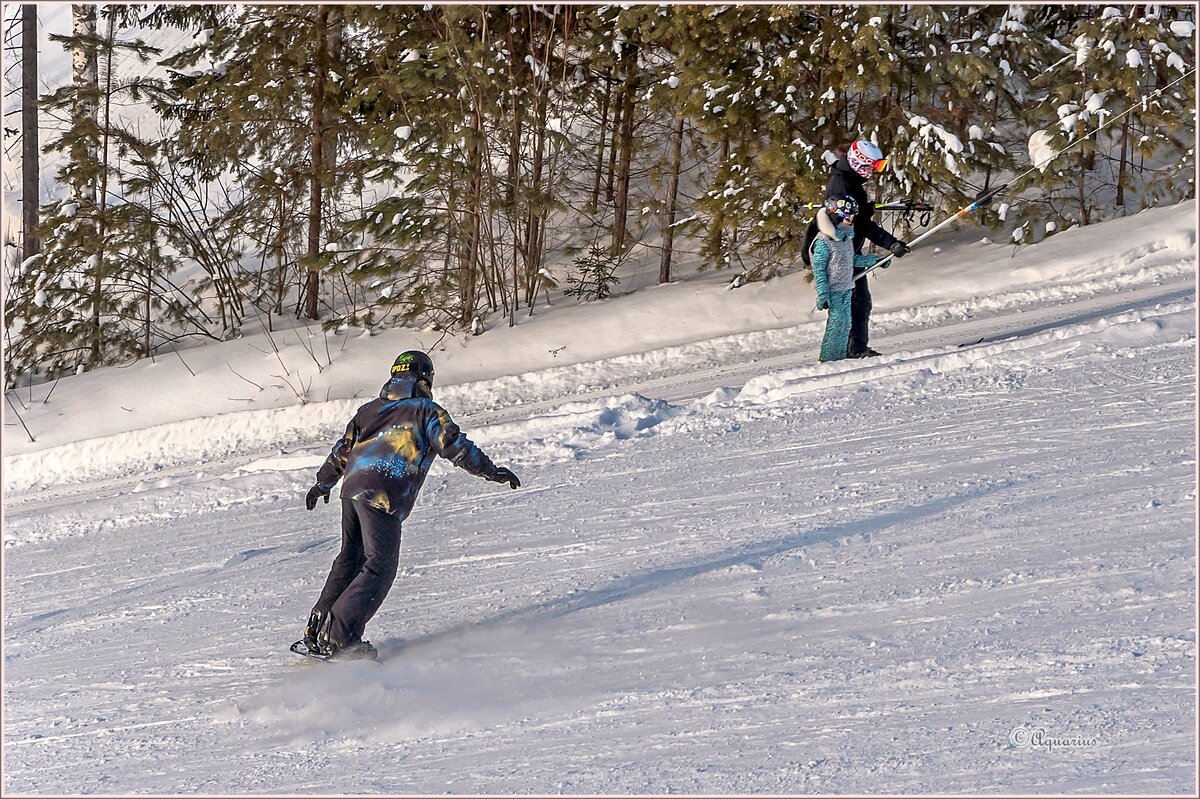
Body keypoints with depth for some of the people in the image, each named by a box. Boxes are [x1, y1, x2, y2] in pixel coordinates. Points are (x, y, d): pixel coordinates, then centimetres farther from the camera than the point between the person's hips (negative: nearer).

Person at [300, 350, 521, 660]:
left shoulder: (371, 409, 21)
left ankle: (318, 631, 20)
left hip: (352, 487, 7)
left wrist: (324, 483, 39)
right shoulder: (427, 411, 3)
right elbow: (454, 445, -7)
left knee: (350, 558, 20)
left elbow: (342, 449, 27)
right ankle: (340, 638, -10)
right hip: (383, 496, -7)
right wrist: (492, 471, -1)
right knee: (379, 567, -2)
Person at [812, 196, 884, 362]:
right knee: (837, 320, -14)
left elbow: (853, 259, 26)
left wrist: (875, 260, 25)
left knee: (845, 323, 8)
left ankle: (840, 356, 14)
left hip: (846, 288, 9)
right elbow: (818, 269, -15)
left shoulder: (846, 238, 11)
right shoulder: (823, 242, -16)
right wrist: (822, 294, -19)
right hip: (833, 289, -8)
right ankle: (827, 358, -9)